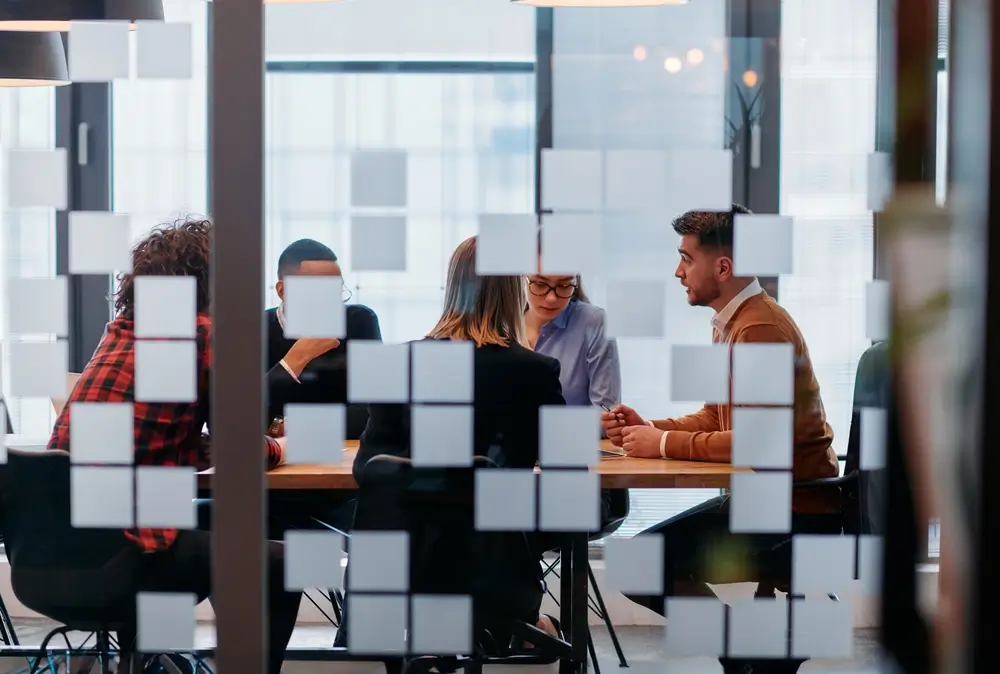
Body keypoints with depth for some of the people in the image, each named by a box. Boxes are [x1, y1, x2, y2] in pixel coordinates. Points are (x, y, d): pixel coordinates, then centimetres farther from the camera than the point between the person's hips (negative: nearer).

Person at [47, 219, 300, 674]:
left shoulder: (120, 329, 15)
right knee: (279, 567, 11)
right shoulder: (202, 330, -5)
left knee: (211, 531, 34)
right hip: (118, 556, -8)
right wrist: (278, 450, 20)